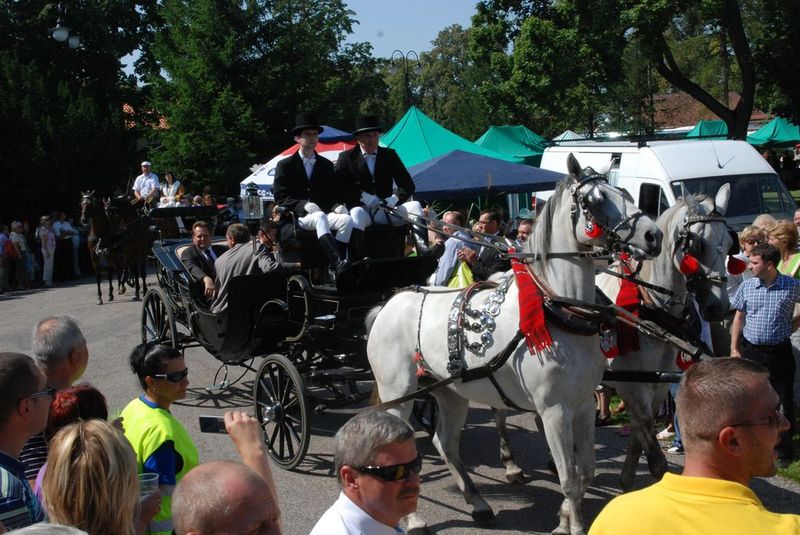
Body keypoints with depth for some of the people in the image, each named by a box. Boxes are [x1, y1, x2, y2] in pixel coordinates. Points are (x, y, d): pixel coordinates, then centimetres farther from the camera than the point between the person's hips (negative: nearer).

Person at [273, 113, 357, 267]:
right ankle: (338, 262, -55)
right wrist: (304, 205, -17)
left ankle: (334, 266, -34)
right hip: (298, 217, -4)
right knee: (320, 217, -38)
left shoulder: (327, 165, 21)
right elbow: (280, 197, 0)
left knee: (347, 219, -28)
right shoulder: (285, 165, 9)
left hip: (323, 212, 4)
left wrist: (337, 206, -5)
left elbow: (332, 194, 20)